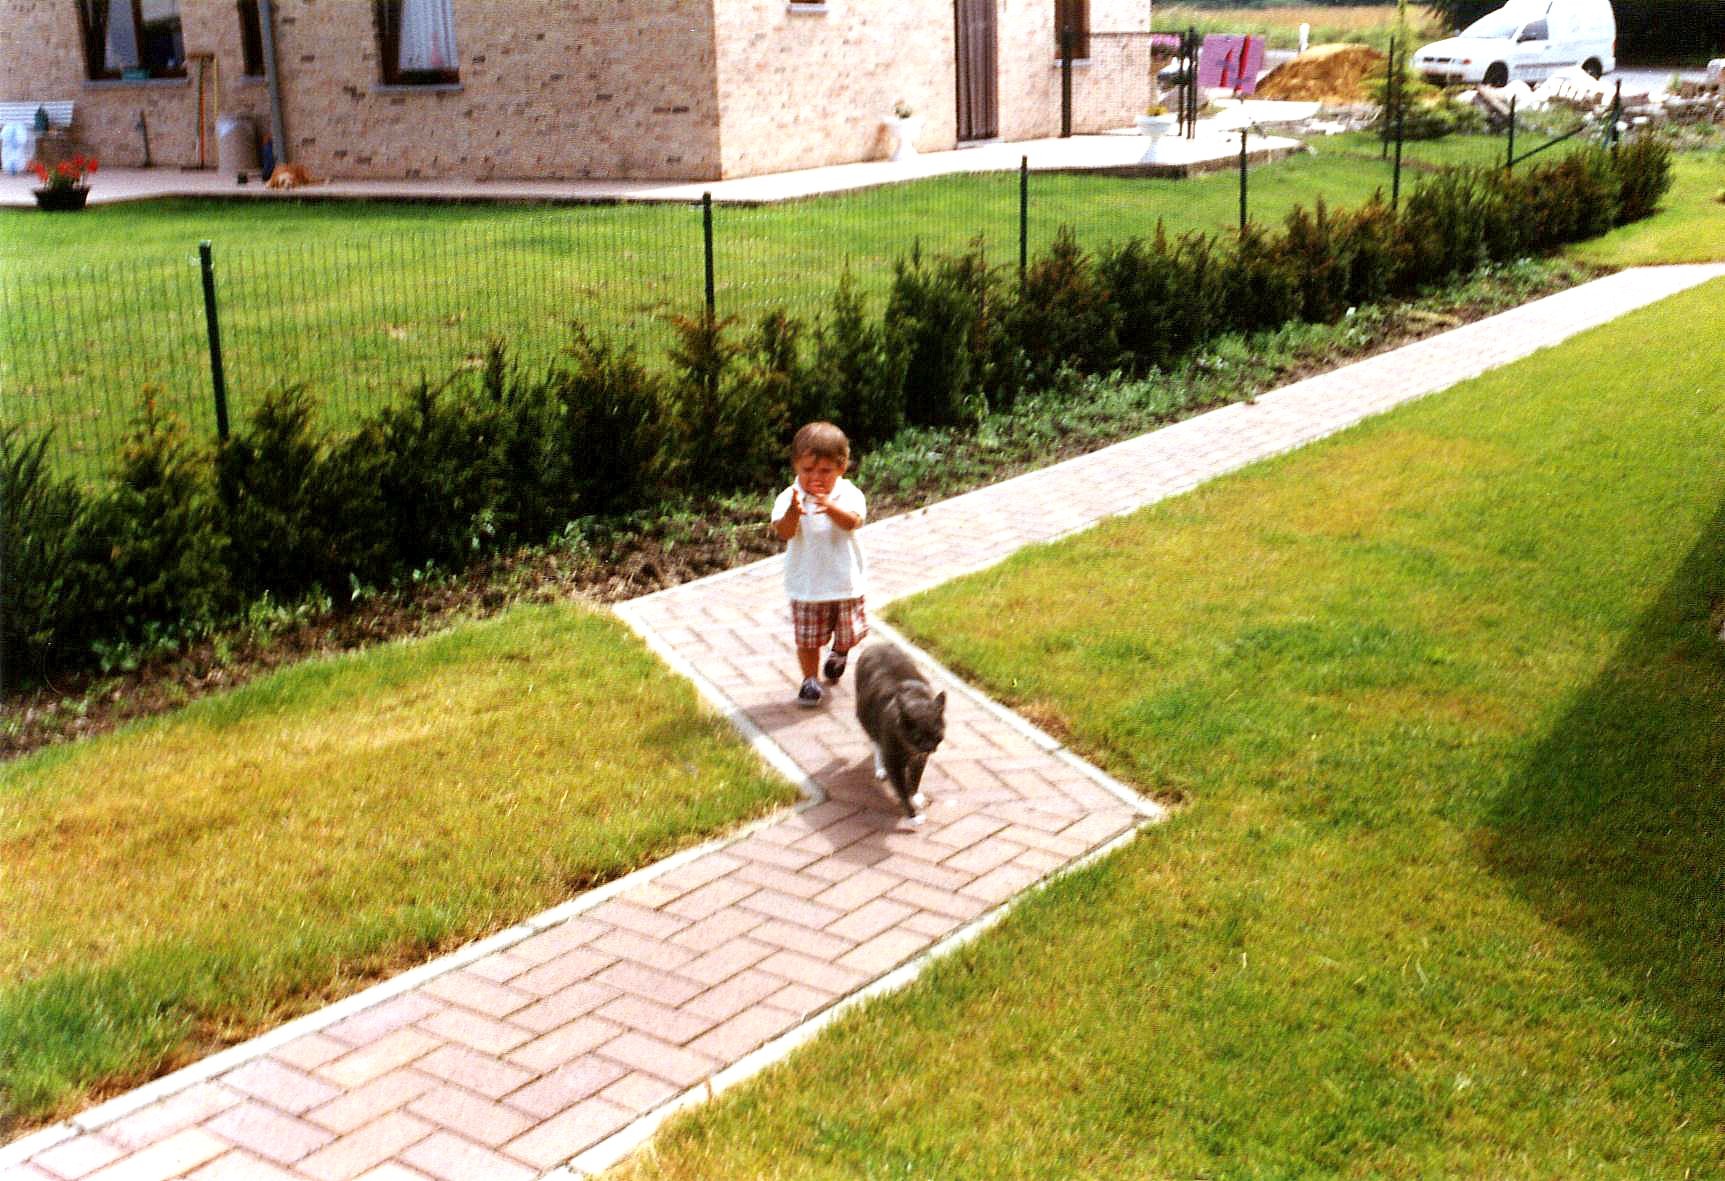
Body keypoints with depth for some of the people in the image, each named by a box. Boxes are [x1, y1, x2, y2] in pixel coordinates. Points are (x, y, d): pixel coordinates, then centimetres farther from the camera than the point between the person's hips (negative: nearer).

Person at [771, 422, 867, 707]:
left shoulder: (849, 494, -9)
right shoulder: (789, 498, -10)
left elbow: (853, 522, -29)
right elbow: (783, 533, -26)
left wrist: (830, 508, -51)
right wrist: (793, 512, -48)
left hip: (846, 583, 1)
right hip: (806, 586, -1)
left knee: (850, 634, 13)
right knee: (808, 640, 4)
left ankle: (839, 652, 47)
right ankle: (810, 681, 26)